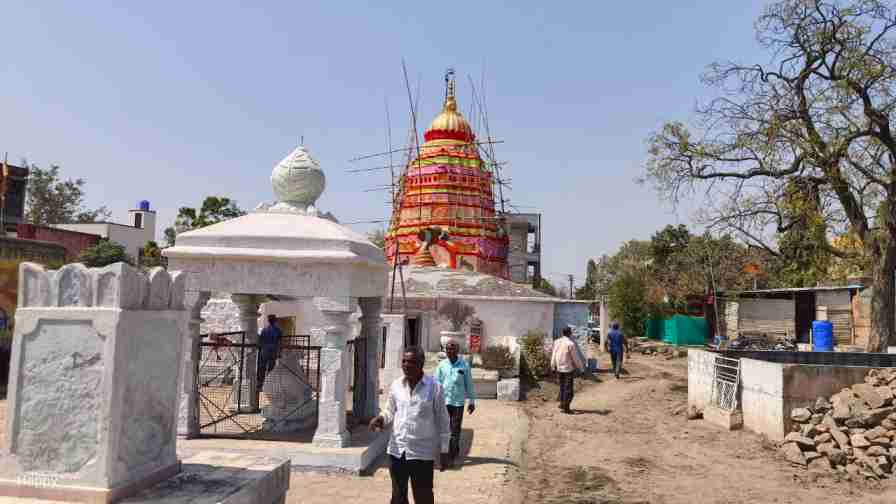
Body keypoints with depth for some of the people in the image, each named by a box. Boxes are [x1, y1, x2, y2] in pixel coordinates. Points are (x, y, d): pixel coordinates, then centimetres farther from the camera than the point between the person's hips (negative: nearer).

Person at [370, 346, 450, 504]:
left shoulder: (434, 387, -10)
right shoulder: (395, 385, 1)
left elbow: (442, 420, -3)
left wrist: (442, 450, -2)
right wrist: (381, 418, -10)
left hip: (422, 453, -4)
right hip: (397, 450, 4)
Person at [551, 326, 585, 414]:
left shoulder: (557, 342, 0)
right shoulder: (571, 344, -19)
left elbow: (553, 354, 6)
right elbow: (575, 357, -13)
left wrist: (553, 366, 17)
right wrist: (581, 366, 2)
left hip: (559, 368, 6)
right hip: (569, 368, -6)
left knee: (562, 386, 20)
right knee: (568, 388, 3)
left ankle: (562, 403, 27)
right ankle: (566, 408, 5)